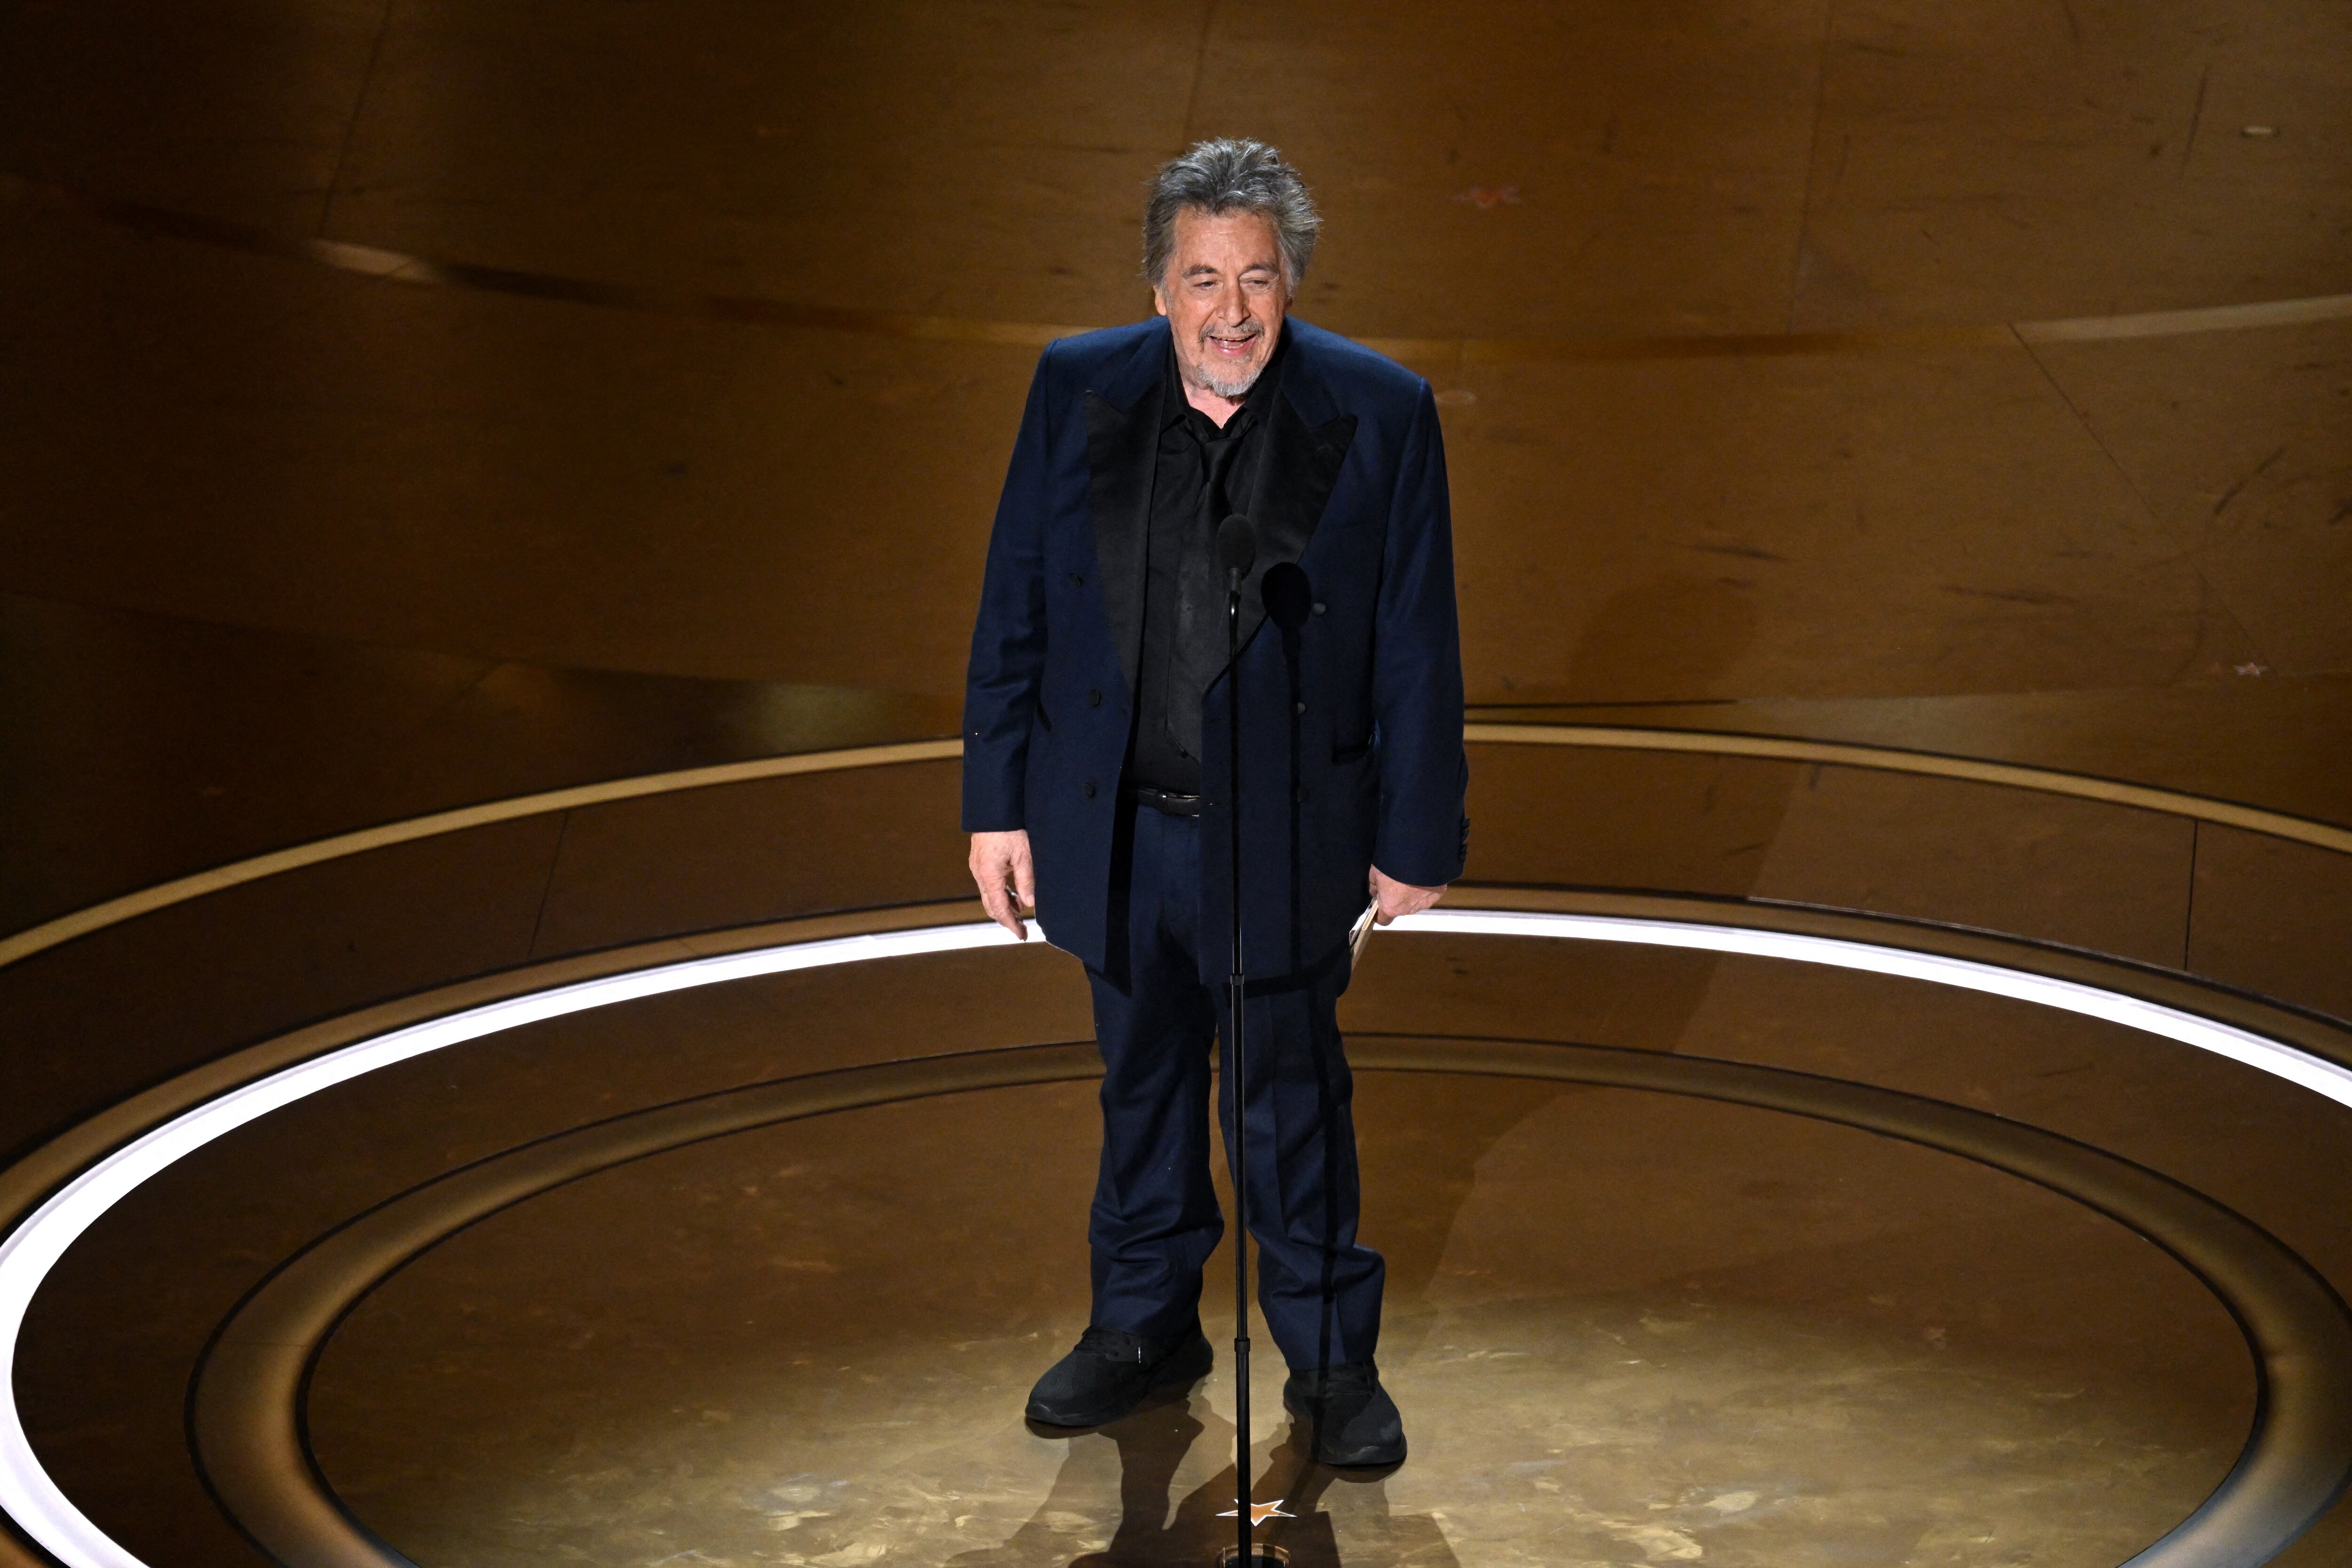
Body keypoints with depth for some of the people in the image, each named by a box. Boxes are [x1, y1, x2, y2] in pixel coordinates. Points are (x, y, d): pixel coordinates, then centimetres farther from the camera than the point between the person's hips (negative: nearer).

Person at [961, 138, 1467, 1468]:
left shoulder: (1380, 414, -12)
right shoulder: (1077, 391, -5)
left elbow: (1418, 648, -6)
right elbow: (1015, 612, 1)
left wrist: (1419, 840, -5)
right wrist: (998, 805, 1)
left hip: (1284, 835, -3)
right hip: (1115, 827, 3)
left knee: (1295, 1101, 10)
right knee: (1144, 1084, 20)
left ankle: (1332, 1358, 28)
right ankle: (1146, 1325, 38)